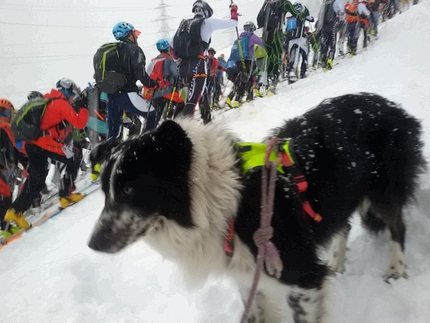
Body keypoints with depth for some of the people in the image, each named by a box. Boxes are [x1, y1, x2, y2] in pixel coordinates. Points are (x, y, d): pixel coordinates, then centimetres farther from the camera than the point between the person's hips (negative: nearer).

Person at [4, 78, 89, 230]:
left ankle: (15, 211, 11)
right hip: (46, 144, -8)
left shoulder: (47, 100, 19)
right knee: (74, 159, 10)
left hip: (32, 143, 8)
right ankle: (66, 195, 12)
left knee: (35, 179, 14)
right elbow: (79, 123, -9)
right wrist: (84, 107, 3)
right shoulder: (62, 103, -6)